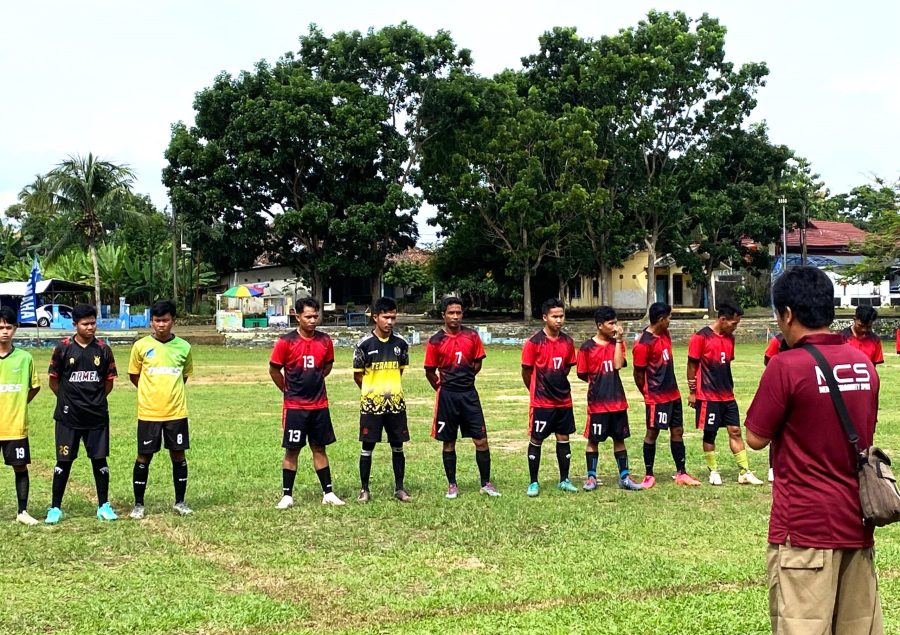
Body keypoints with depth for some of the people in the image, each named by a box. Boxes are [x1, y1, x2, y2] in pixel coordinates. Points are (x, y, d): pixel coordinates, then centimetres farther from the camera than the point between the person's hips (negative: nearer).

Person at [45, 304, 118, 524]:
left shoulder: (103, 349, 1)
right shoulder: (63, 348, -4)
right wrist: (69, 399, 8)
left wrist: (95, 399, 9)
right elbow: (53, 381, 3)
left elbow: (109, 382, 10)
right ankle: (55, 508, 12)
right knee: (64, 461, 3)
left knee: (99, 459, 6)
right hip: (68, 416, -1)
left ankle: (104, 506, 17)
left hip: (97, 416, 1)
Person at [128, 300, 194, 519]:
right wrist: (152, 392, 11)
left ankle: (179, 502, 19)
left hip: (176, 411, 1)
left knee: (178, 455, 6)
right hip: (148, 412, -1)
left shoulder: (183, 347, 2)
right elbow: (134, 375, 9)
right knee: (144, 457, 4)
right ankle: (138, 504, 15)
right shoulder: (141, 346, -3)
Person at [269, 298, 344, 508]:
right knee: (292, 450, 2)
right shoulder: (286, 341, -10)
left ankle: (328, 493, 15)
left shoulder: (325, 341, 1)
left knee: (319, 448, 10)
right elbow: (274, 370, -2)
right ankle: (287, 495, 10)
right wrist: (289, 390, 4)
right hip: (294, 406, -3)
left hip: (319, 405, 4)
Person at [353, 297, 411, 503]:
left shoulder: (400, 343, 1)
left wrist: (391, 389, 11)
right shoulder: (365, 344, -8)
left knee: (397, 446, 7)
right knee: (367, 447, 3)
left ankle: (399, 488, 17)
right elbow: (358, 374, 1)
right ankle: (364, 489, 12)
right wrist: (371, 392, 5)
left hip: (396, 402, 3)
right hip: (371, 403, -3)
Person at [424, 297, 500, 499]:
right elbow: (430, 372, 2)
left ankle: (486, 483, 11)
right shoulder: (435, 341, -5)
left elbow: (477, 363, 11)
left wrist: (463, 379, 7)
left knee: (481, 440, 0)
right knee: (448, 442, 7)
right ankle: (452, 485, 17)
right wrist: (443, 387, 6)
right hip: (447, 396, -2)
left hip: (469, 393, 2)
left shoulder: (472, 336, 1)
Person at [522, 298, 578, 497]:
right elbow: (526, 372, -4)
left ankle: (564, 480, 20)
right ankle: (533, 482, 12)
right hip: (541, 402, -5)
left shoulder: (567, 342, 3)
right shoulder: (534, 342, -11)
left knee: (563, 438, 10)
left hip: (564, 400, 5)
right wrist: (537, 390, 7)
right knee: (536, 440, 3)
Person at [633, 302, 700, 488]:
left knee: (677, 431, 10)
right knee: (652, 433, 1)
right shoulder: (643, 344, -19)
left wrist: (671, 386, 16)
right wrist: (648, 395, 0)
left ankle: (681, 473, 17)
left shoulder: (665, 334, 6)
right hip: (656, 397, -8)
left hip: (673, 394, 8)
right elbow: (638, 374, -12)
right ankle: (649, 475, 12)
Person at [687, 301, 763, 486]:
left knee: (735, 431, 4)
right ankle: (713, 472, 15)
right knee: (710, 434, 4)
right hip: (708, 395, -6)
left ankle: (745, 472, 6)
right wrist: (692, 392, -6)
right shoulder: (701, 337, -12)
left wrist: (730, 387, 18)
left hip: (727, 395, 6)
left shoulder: (730, 338, 9)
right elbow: (692, 365, -8)